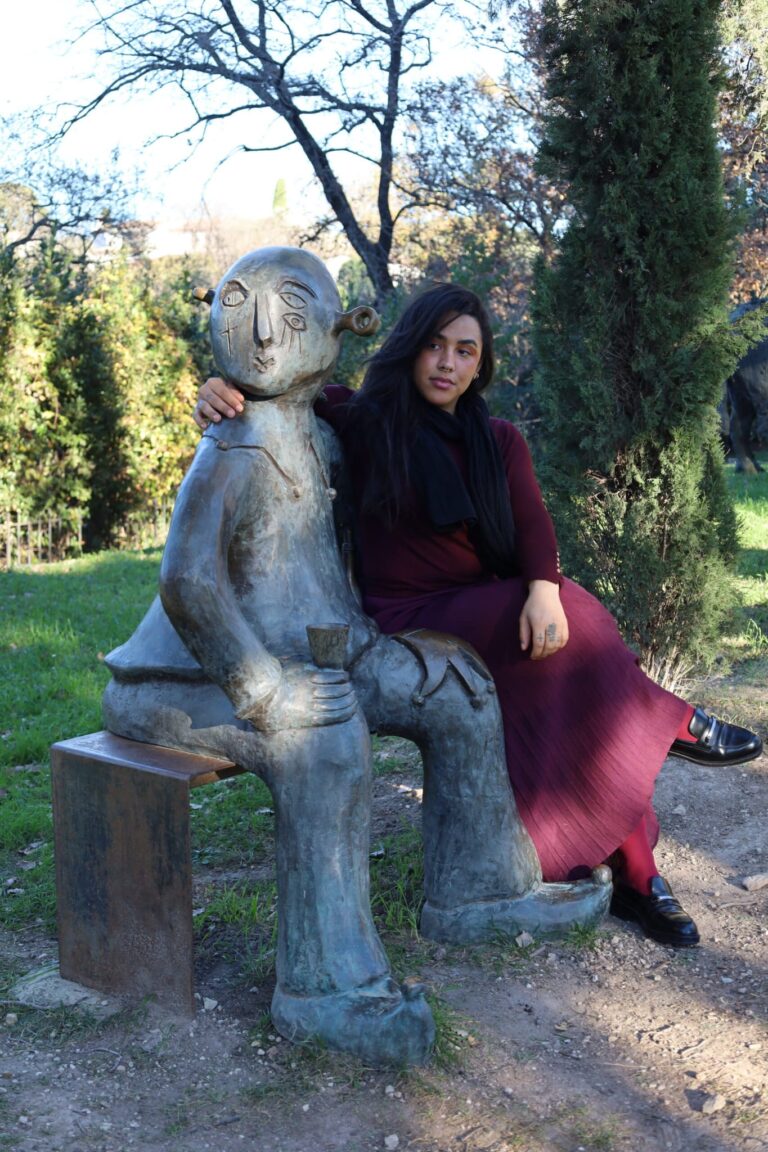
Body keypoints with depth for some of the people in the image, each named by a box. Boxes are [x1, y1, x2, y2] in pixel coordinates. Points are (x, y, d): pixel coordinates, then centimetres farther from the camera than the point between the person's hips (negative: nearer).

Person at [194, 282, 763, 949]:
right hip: (411, 627, -4)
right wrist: (220, 394, -21)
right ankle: (669, 723, -8)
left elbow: (533, 526, -5)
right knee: (577, 625, -29)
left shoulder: (499, 442, 10)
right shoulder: (361, 420, 0)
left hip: (491, 614, 4)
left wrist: (543, 588, -27)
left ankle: (635, 877, -17)